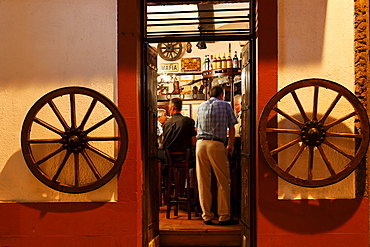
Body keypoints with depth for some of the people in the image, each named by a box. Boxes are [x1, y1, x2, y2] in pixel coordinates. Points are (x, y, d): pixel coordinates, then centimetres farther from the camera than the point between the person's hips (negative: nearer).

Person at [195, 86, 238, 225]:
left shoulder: (201, 106, 18)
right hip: (217, 145, -4)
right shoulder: (225, 105, 8)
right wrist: (230, 146, 20)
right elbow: (231, 128, 9)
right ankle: (224, 217, 2)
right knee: (223, 182, 2)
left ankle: (207, 216, 10)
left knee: (203, 183, 6)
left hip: (200, 143, 4)